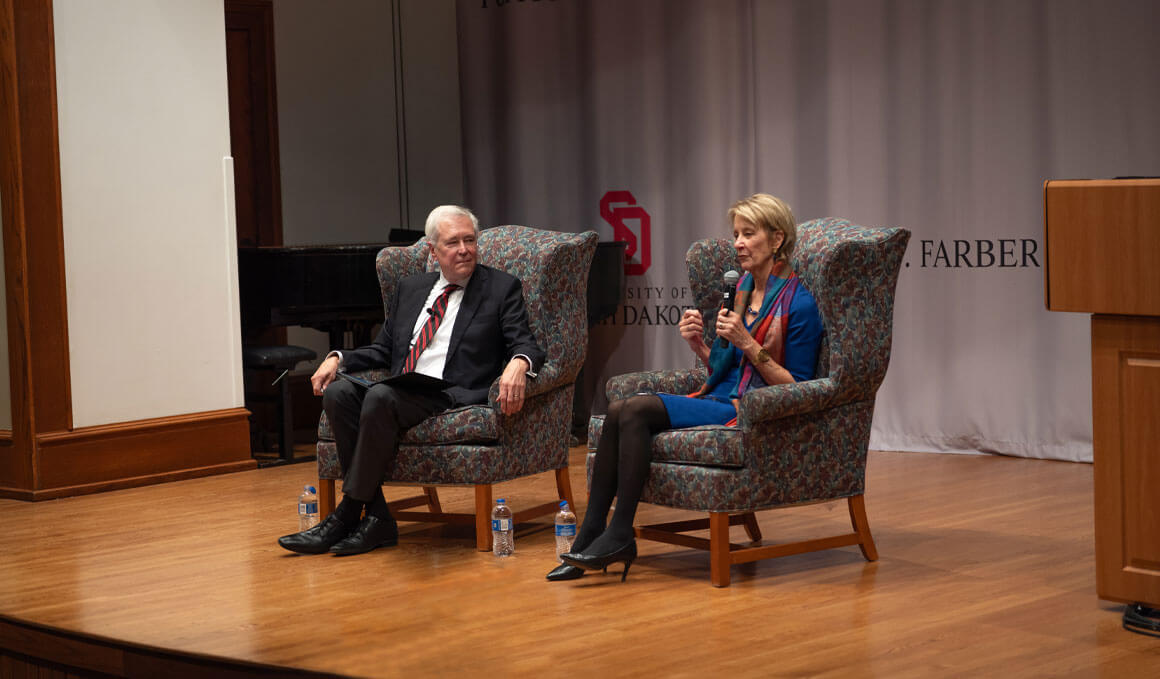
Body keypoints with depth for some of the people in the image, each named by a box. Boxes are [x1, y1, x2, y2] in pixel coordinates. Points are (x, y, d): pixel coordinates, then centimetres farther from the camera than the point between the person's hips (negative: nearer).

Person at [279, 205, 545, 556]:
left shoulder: (502, 288, 8)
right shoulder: (411, 287, 22)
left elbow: (526, 344, -1)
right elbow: (383, 350, 25)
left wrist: (518, 364, -26)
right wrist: (338, 358, 6)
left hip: (456, 394, -6)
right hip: (404, 391, 6)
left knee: (381, 396, -32)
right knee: (338, 392, -23)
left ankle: (347, 514, -22)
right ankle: (376, 518, -22)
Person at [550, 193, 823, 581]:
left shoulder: (798, 304, -9)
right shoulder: (743, 289, 16)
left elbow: (796, 388, -11)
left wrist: (747, 344, -18)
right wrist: (699, 345, 1)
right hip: (721, 400, 8)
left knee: (637, 409, -25)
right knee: (619, 410, -17)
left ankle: (620, 536, -20)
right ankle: (590, 533, -19)